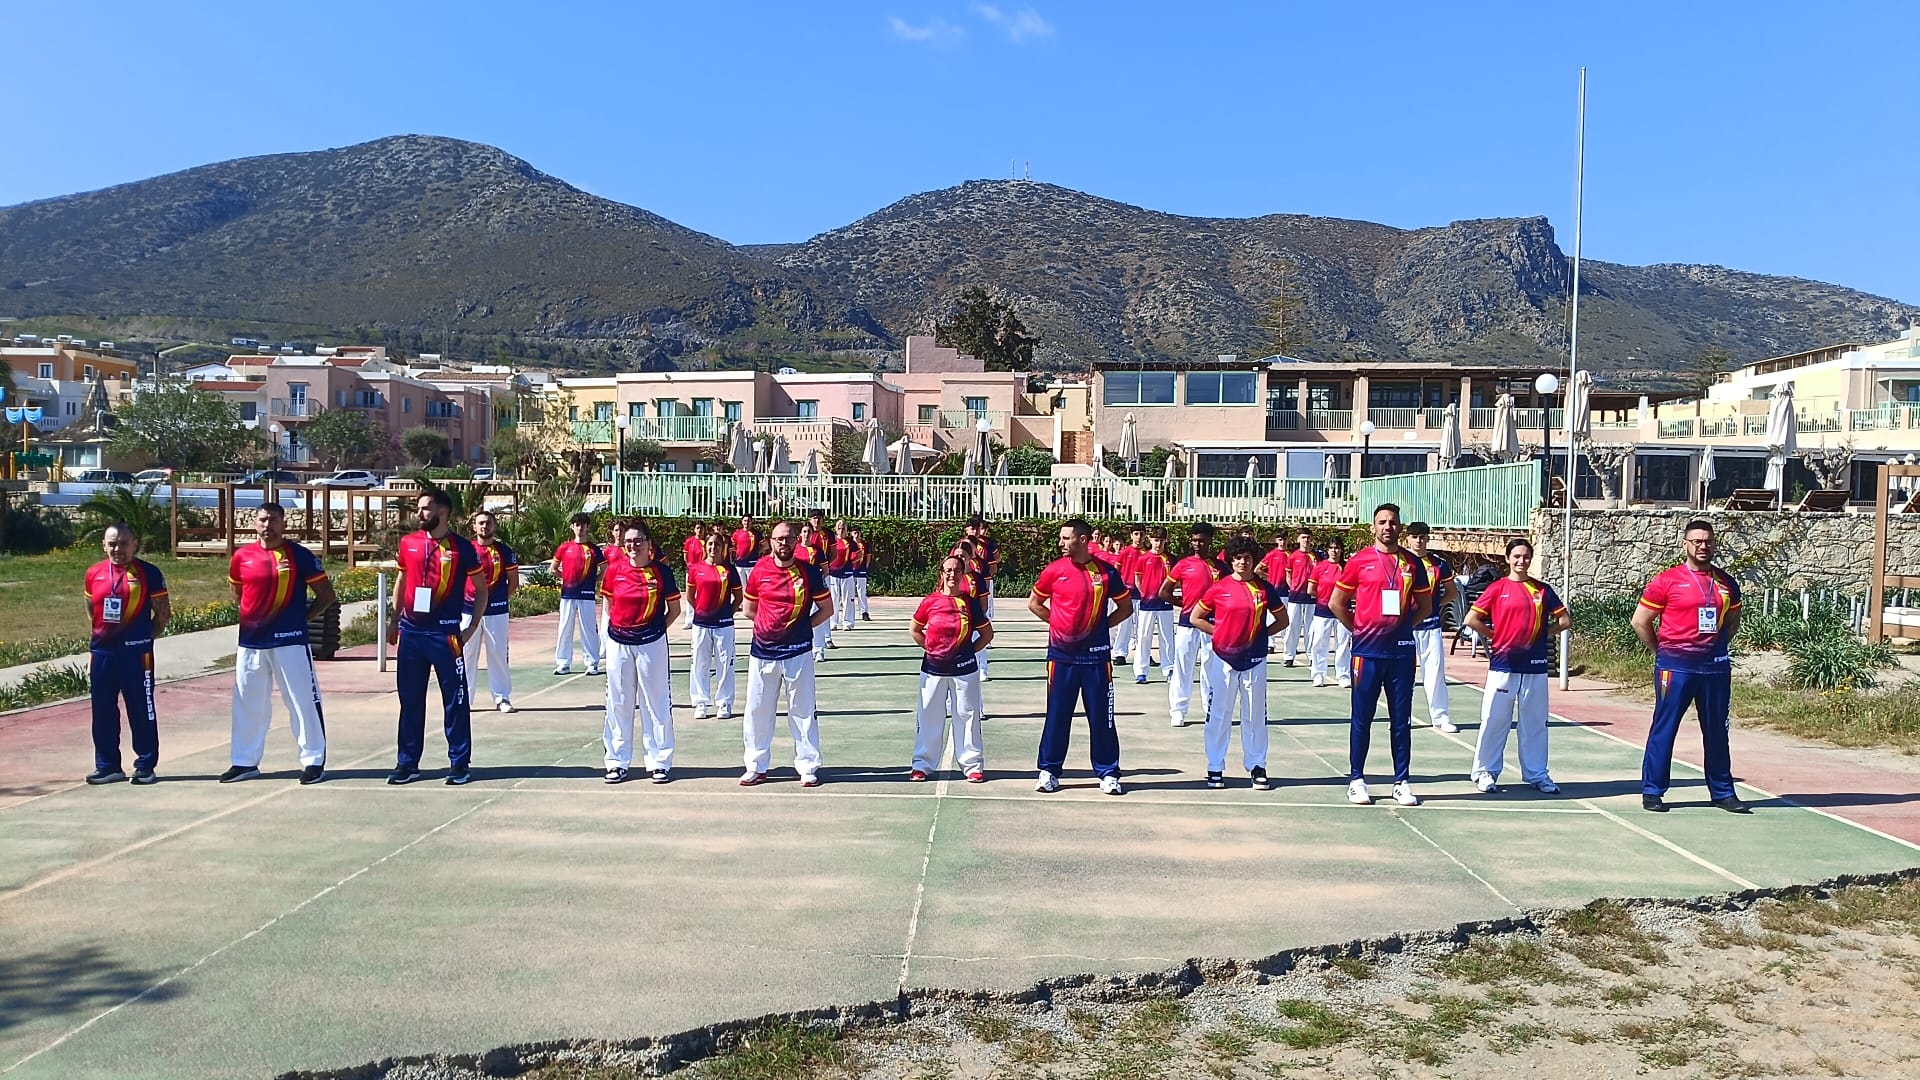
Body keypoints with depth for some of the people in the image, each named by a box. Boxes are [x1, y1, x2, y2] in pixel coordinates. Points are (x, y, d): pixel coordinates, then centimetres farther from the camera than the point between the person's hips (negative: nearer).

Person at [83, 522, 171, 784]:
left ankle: (146, 766, 10)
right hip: (101, 652, 4)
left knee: (141, 711, 2)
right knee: (103, 712, 9)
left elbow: (164, 611, 0)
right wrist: (101, 633, 15)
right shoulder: (94, 573, 8)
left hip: (136, 652, -4)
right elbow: (91, 610, 22)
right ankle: (107, 766, 19)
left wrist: (145, 636, 1)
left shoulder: (148, 572, -4)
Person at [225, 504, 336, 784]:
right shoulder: (242, 557, 6)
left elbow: (326, 595, 1)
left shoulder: (300, 556, -4)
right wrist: (248, 618, 11)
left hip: (290, 640, -4)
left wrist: (301, 617, -2)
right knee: (247, 703, 11)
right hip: (250, 642, 4)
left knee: (303, 700, -1)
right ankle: (245, 762, 23)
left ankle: (314, 761, 6)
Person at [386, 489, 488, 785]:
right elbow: (402, 583, 19)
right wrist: (394, 621, 15)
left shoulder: (461, 548, -5)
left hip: (444, 632, -4)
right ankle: (407, 763, 20)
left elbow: (482, 590, 2)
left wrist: (472, 627, -4)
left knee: (455, 699, 1)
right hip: (410, 631, 4)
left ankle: (459, 763, 10)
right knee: (410, 699, 11)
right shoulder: (408, 543, 8)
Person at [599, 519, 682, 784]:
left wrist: (656, 630, -3)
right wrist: (617, 626, 4)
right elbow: (608, 604, 14)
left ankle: (659, 762, 13)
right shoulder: (614, 570, -1)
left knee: (656, 702, 4)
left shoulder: (661, 571, -7)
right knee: (618, 703, 9)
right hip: (618, 643, 2)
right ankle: (617, 762, 19)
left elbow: (674, 608, 3)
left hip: (651, 644, -2)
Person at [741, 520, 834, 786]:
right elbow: (749, 609, 15)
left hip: (797, 652, -2)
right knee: (757, 710, 7)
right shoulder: (759, 570, 2)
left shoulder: (808, 572, -3)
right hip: (762, 652, 2)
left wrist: (801, 626, -2)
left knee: (803, 710, 3)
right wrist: (770, 624, 5)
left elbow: (826, 609, 5)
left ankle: (808, 767, 11)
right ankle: (756, 767, 19)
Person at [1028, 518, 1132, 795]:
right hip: (1062, 655, 0)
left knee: (1101, 716, 5)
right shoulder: (1054, 570, -1)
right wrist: (1057, 622, 2)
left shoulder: (1106, 572, -2)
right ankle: (1049, 771, 17)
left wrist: (1103, 625, -1)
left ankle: (1108, 774, 16)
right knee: (1057, 715, 6)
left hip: (1096, 656, 0)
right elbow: (1034, 603, 11)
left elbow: (1125, 606, 10)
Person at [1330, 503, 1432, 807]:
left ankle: (1402, 781, 15)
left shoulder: (1412, 563, 7)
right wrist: (1358, 629, 0)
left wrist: (1403, 625, 4)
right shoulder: (1359, 561, -1)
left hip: (1402, 651, 2)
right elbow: (1336, 603, 4)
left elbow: (1425, 607, 15)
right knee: (1362, 718, 4)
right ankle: (1356, 779, 13)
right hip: (1367, 651, -2)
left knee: (1401, 719, 7)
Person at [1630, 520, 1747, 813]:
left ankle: (1722, 792, 22)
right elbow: (1640, 621, -2)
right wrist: (1663, 652, 1)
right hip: (1675, 667, -4)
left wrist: (1717, 647, 12)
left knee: (1717, 731, 11)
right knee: (1664, 727, 0)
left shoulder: (1727, 583, 8)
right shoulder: (1667, 580, -5)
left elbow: (1732, 621, 23)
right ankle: (1652, 791, 7)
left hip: (1716, 666, 4)